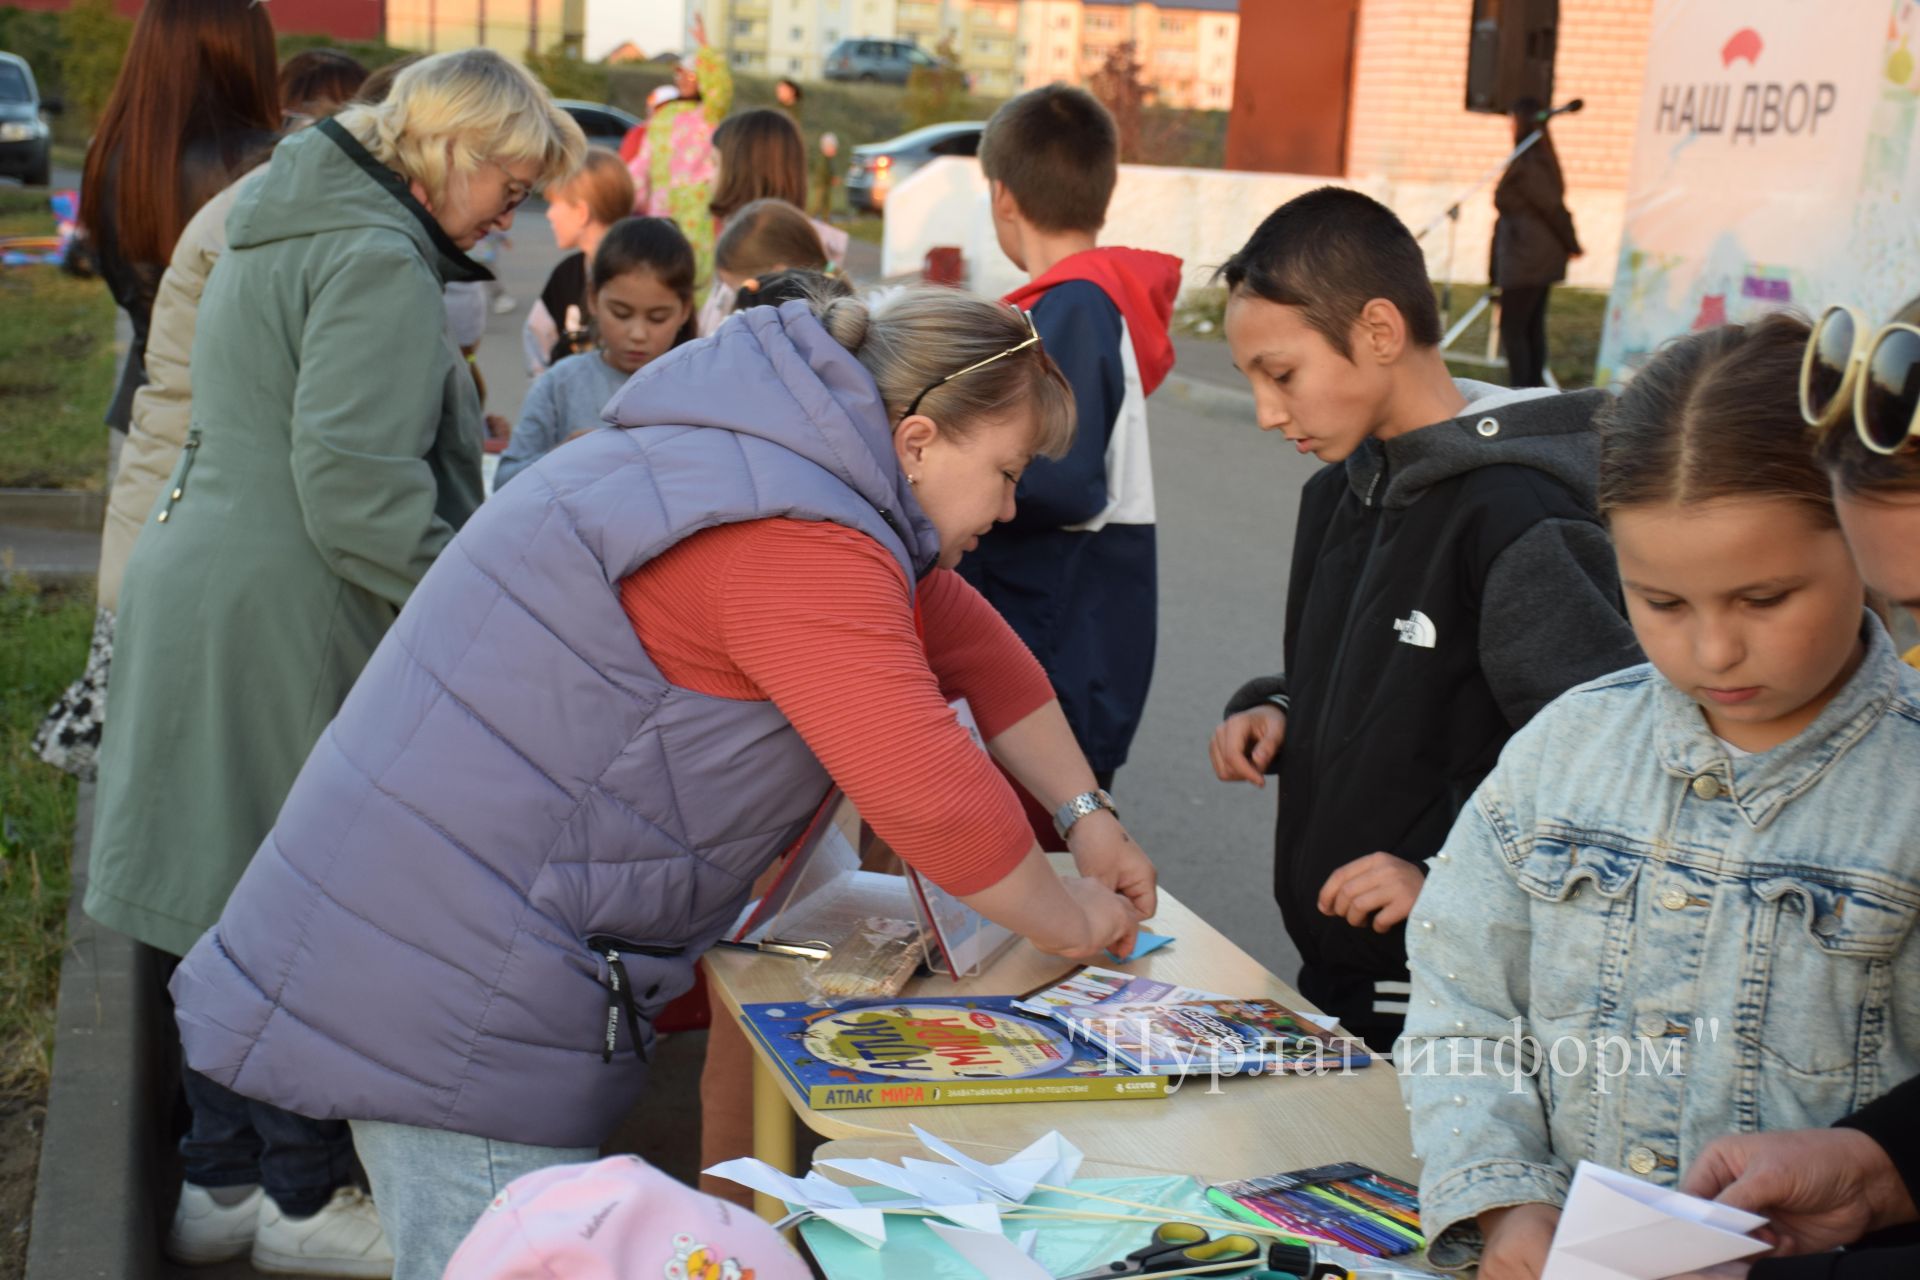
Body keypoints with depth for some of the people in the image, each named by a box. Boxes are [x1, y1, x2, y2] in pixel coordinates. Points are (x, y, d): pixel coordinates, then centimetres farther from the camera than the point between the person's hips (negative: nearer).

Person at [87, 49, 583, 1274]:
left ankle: (223, 1181, 26)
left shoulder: (284, 229, 19)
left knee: (238, 906, 15)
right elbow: (354, 491, -23)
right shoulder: (377, 261, -15)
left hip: (200, 595, 10)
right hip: (288, 625, -10)